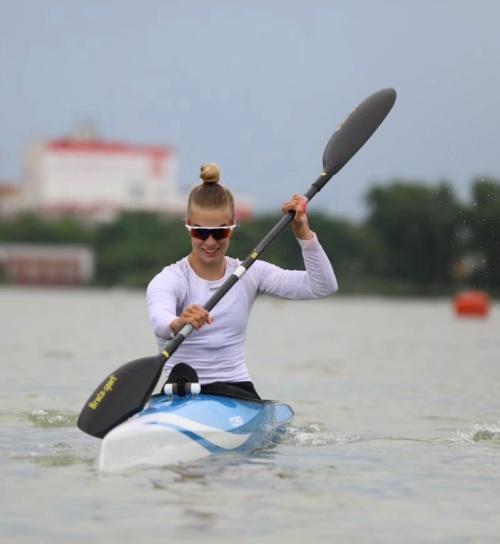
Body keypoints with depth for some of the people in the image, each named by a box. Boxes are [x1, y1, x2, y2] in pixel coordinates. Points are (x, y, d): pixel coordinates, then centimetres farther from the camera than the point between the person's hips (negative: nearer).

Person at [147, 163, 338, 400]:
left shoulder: (249, 274, 8)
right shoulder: (168, 280, -4)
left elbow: (323, 287, 2)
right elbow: (160, 322, -28)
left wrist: (302, 231, -9)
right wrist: (178, 324, -52)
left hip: (239, 390, 3)